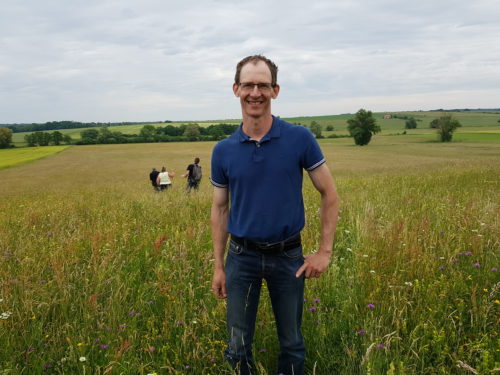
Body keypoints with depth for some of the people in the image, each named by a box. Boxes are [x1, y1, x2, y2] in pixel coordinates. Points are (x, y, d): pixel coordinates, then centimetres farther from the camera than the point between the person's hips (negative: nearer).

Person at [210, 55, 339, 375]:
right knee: (238, 346, 10)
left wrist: (325, 252, -6)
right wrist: (218, 266, 6)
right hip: (242, 256, 1)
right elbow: (220, 210, 6)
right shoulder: (223, 151, -3)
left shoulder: (300, 139, -9)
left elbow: (329, 194, -2)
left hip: (288, 255, -1)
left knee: (292, 343, 15)